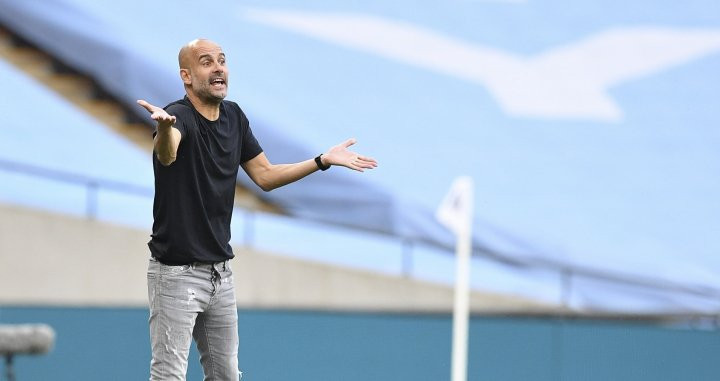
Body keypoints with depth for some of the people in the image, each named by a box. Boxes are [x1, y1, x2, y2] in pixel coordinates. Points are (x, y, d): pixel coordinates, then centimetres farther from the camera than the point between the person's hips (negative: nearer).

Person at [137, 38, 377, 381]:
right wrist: (164, 127, -66)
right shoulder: (180, 115, -18)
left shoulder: (234, 117, 6)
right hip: (177, 272, -7)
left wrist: (324, 161, 8)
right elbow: (167, 155, -42)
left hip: (220, 271, 8)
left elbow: (265, 176, 15)